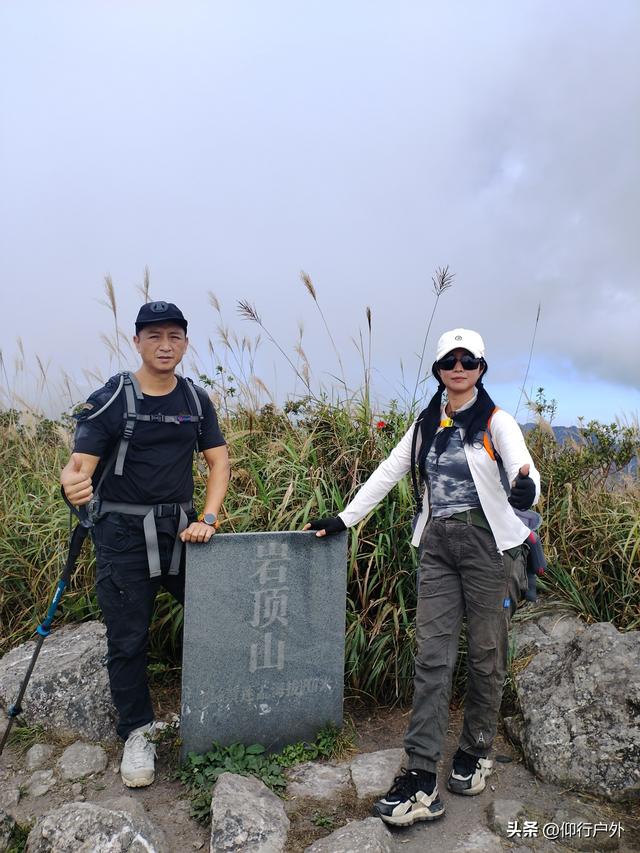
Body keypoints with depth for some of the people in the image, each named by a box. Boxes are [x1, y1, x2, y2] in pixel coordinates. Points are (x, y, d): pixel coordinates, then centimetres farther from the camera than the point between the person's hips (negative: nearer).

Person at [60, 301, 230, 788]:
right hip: (123, 533, -3)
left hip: (180, 528, 4)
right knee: (128, 640, 5)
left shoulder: (196, 400, 3)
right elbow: (82, 462, -16)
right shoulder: (111, 400, -9)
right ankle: (138, 733, 26)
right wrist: (73, 483, -41)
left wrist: (208, 518, -9)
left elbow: (219, 459, 4)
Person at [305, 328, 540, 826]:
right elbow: (388, 473, 11)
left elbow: (525, 470, -20)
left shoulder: (496, 422, -5)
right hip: (438, 544, 4)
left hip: (487, 542, -3)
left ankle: (476, 751, 30)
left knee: (486, 655, 9)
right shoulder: (428, 424, 9)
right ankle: (421, 778, 4)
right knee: (432, 657, 0)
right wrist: (344, 519, 8)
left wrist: (525, 489, -44)